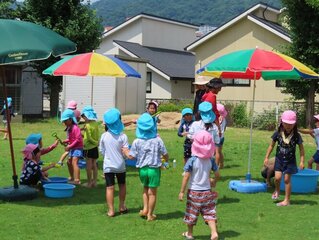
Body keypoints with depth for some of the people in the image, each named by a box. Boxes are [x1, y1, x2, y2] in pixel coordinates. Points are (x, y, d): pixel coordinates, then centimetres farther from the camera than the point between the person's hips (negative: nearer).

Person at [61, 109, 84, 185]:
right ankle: (72, 177, 38)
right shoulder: (68, 128, 9)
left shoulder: (75, 128, -19)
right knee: (69, 162, 21)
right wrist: (65, 141, -2)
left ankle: (77, 180, -27)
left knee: (74, 162, -22)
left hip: (77, 148, -11)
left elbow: (78, 139, -23)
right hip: (72, 148, 11)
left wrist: (70, 146, -23)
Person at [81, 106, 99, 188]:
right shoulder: (96, 123, 4)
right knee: (94, 165, 13)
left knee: (89, 166, 1)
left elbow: (89, 138, -19)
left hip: (89, 147, -7)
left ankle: (89, 183, 7)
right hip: (95, 147, 7)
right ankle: (94, 182, 17)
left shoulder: (88, 125, -18)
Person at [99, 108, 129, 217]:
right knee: (122, 185, 19)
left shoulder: (104, 136, -8)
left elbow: (102, 151, 3)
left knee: (110, 187, 1)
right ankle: (122, 207, 28)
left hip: (108, 166, 0)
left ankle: (111, 210, -1)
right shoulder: (123, 136, -13)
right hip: (120, 166, 0)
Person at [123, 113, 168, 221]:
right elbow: (165, 154, -2)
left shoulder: (137, 141, -9)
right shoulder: (157, 140, -10)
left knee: (145, 188, 25)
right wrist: (167, 160, 22)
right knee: (152, 192, 10)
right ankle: (150, 214, 18)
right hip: (154, 169, -1)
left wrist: (125, 151, 17)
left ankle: (145, 209, 18)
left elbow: (131, 156, -4)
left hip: (142, 169, 2)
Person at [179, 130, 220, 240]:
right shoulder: (211, 160, -4)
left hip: (194, 191, -2)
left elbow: (186, 177, -14)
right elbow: (218, 175, 1)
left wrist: (182, 191, -8)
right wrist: (214, 182, 23)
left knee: (191, 213, 14)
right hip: (207, 191, 2)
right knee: (209, 213, 7)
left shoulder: (192, 160, -15)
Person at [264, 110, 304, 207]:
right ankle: (277, 191, 22)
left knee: (287, 179, 0)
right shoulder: (278, 133, -7)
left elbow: (301, 149, -3)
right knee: (277, 177, -11)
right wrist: (266, 157, 3)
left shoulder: (296, 136, -10)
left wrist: (302, 161, -9)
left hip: (290, 161, -1)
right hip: (279, 159, 1)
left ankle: (287, 200, 12)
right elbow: (271, 145, 4)